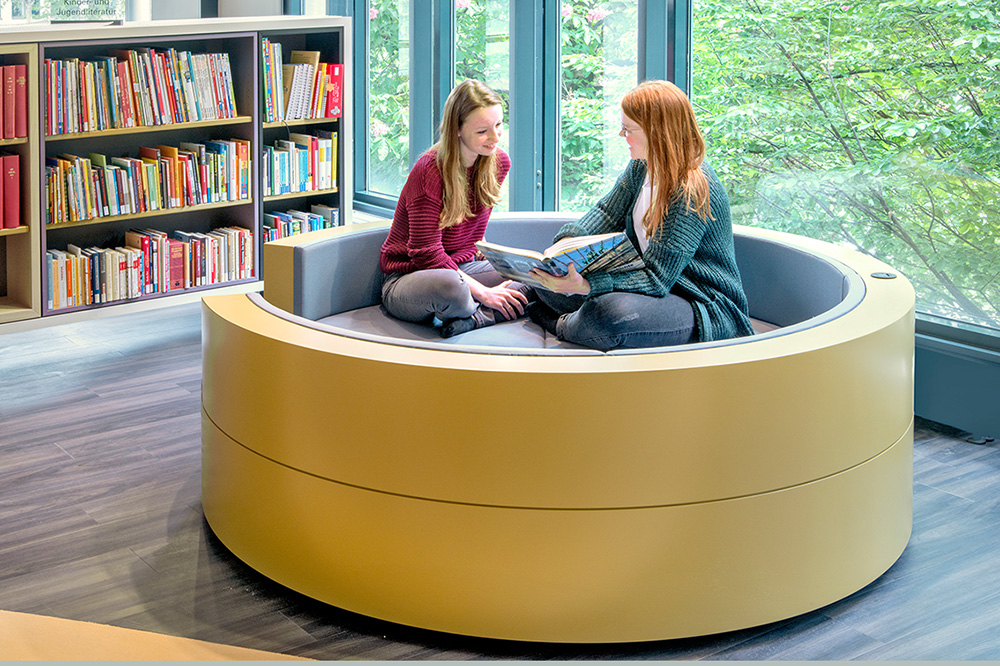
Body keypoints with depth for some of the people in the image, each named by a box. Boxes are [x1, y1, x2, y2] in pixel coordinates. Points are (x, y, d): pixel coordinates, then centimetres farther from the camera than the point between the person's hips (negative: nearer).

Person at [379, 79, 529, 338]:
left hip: (463, 267, 7)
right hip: (407, 276, -7)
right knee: (449, 286, -43)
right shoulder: (429, 171, -21)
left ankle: (472, 318, -23)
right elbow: (427, 255, -22)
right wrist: (483, 293, -24)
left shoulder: (499, 162, 0)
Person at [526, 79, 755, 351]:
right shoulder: (641, 167, 2)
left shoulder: (693, 192, -26)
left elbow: (656, 280, -28)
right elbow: (607, 213, 11)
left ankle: (564, 326, -5)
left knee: (612, 311, -36)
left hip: (707, 310, -8)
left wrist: (585, 286, -40)